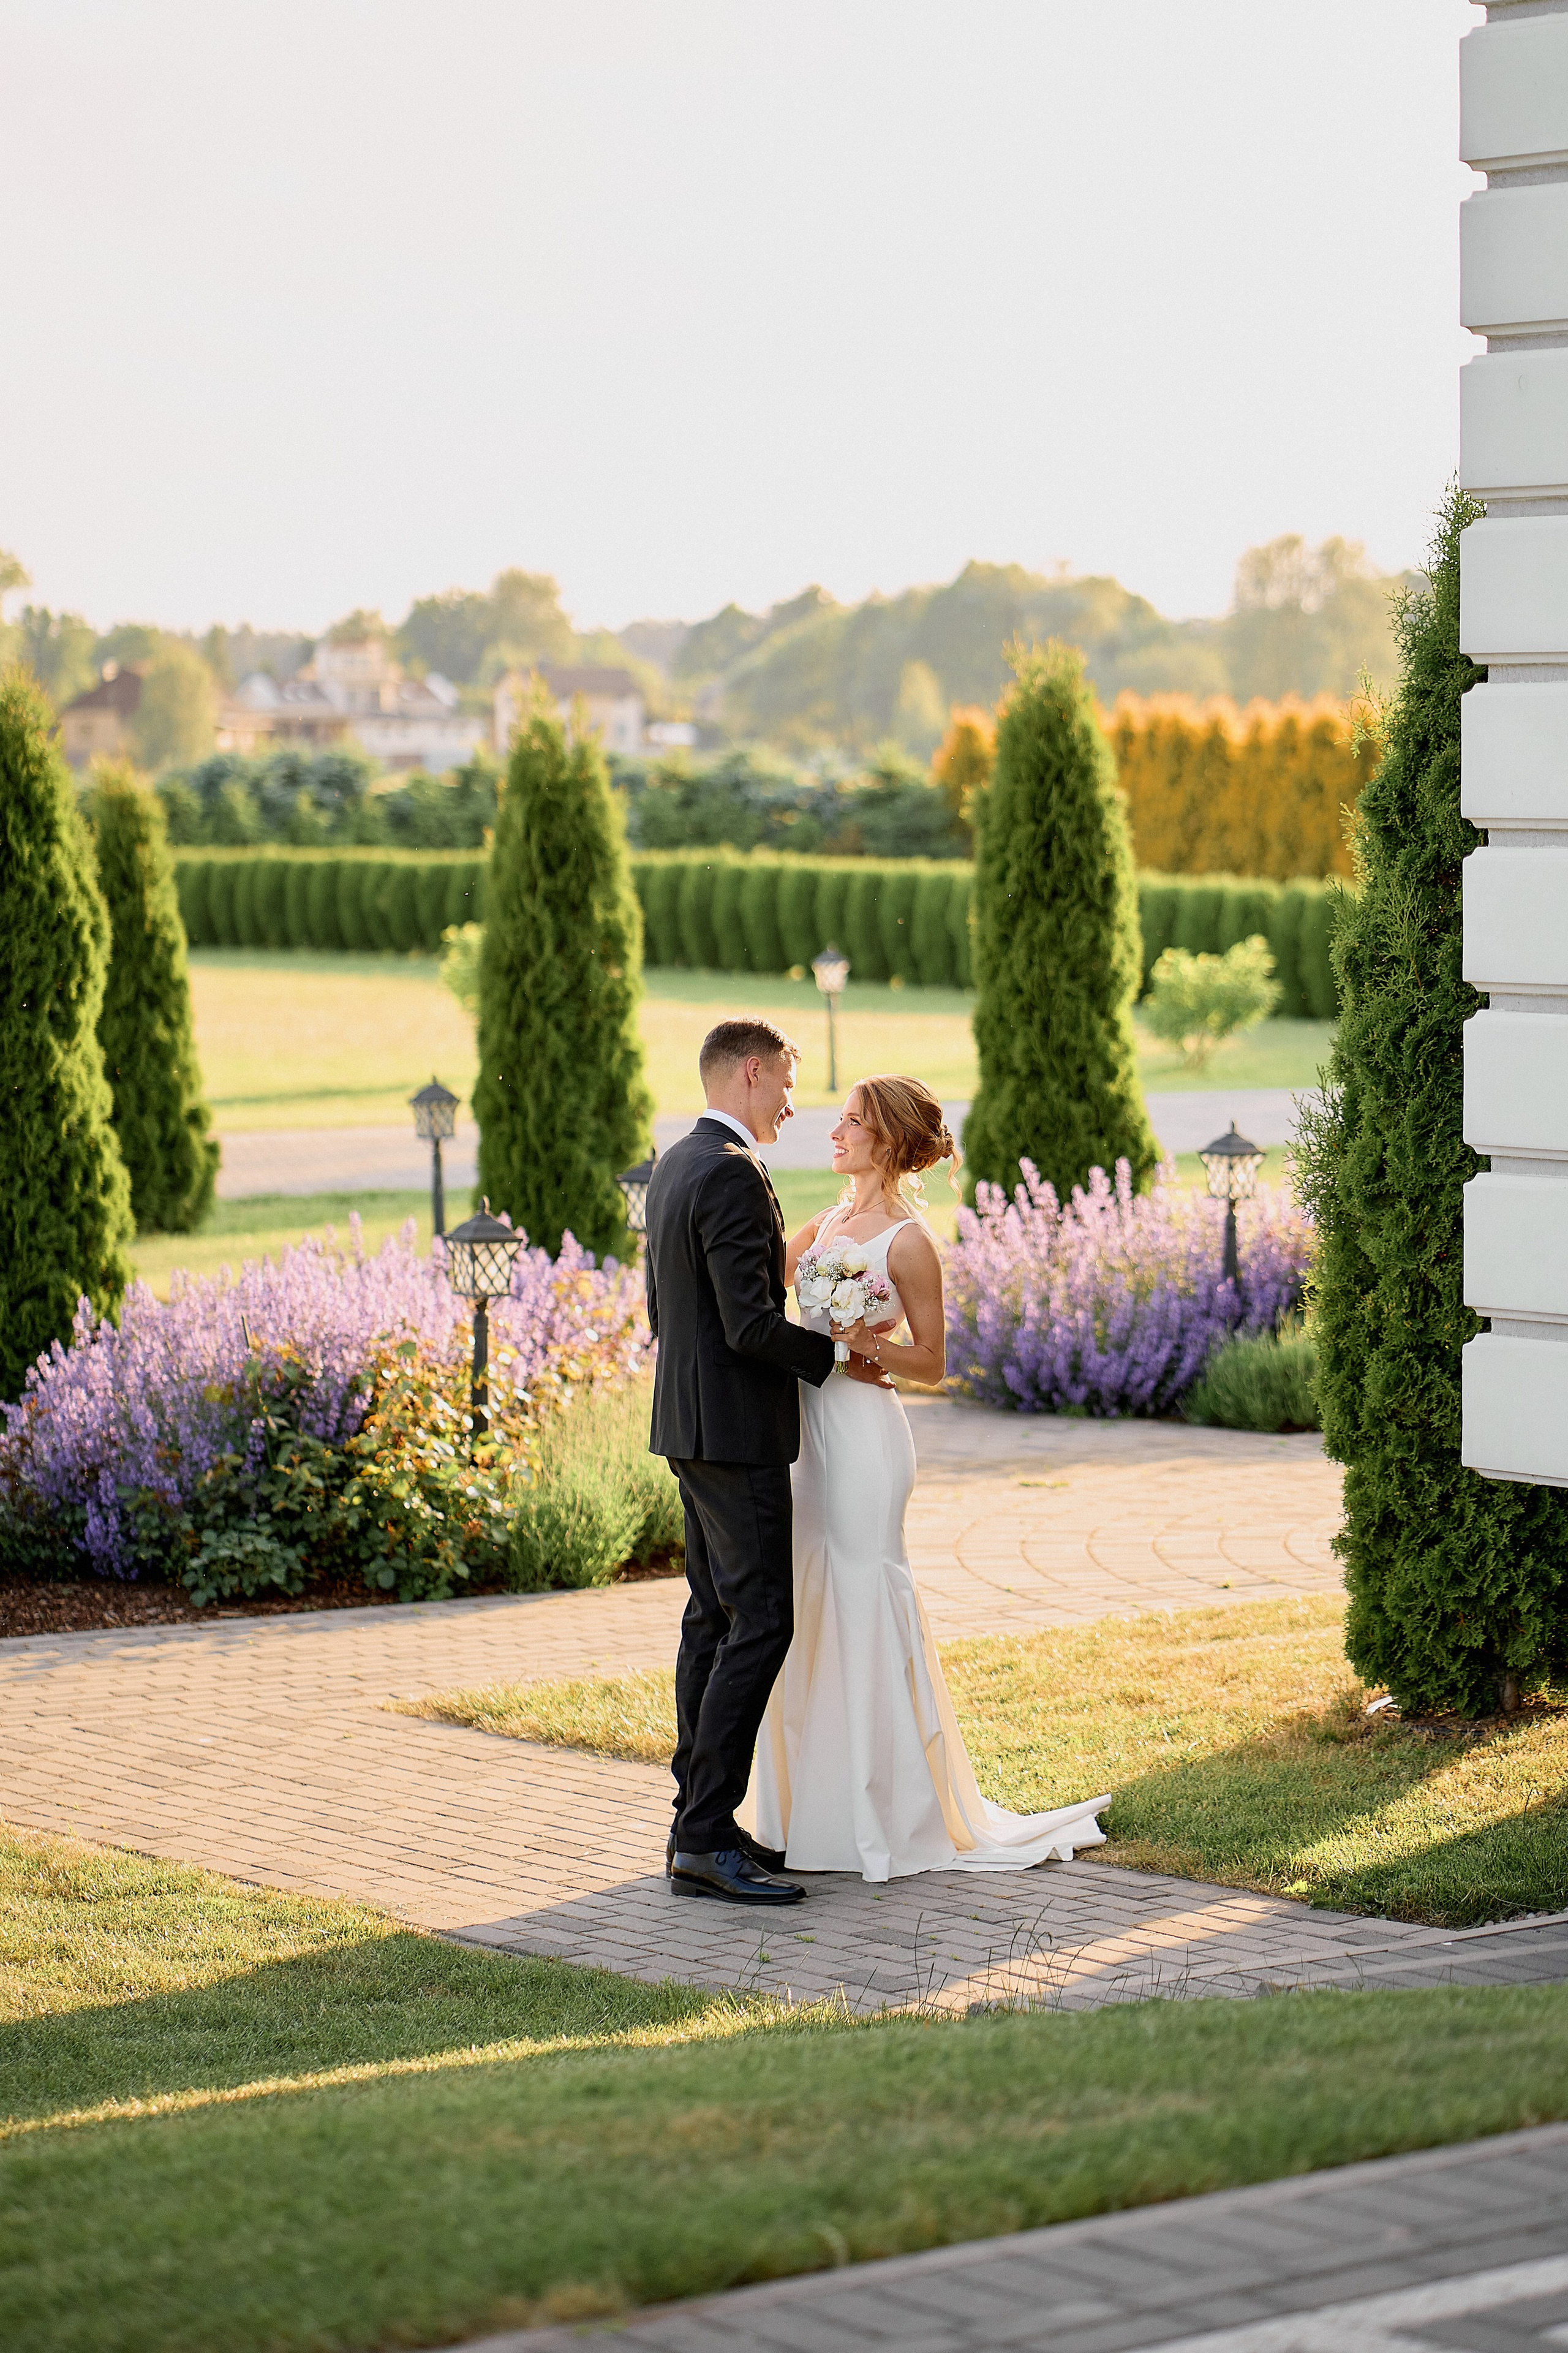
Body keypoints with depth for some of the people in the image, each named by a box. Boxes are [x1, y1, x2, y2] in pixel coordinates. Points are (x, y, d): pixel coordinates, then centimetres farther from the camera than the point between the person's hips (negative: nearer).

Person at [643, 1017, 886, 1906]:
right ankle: (706, 1841, -12)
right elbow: (752, 1325, -23)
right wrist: (834, 1349, -9)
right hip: (739, 1432, -11)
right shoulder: (733, 1174, -19)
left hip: (690, 1422, 11)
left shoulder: (675, 1166, 13)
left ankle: (700, 1821, 15)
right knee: (760, 1623, -10)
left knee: (715, 1618, 13)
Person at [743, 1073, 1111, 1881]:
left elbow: (931, 1361, -7)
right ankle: (813, 1806, 20)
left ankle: (891, 1816, 6)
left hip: (863, 1434, -8)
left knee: (863, 1607, -3)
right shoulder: (831, 1220, 12)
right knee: (809, 1611, 11)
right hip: (808, 1427, 8)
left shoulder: (907, 1241, -9)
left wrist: (864, 1342, -20)